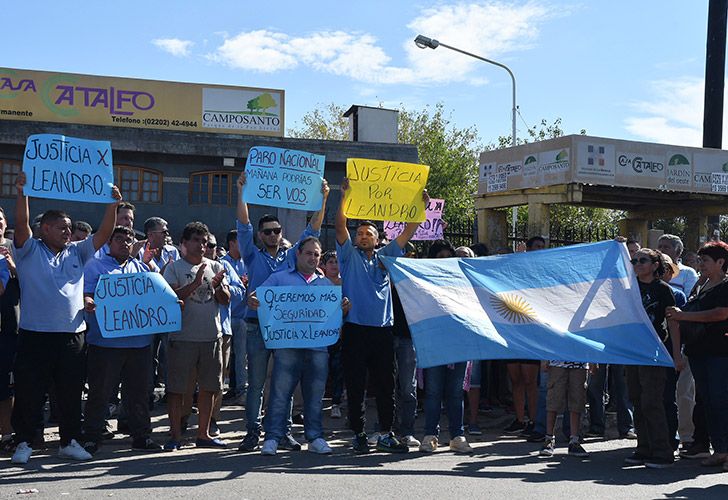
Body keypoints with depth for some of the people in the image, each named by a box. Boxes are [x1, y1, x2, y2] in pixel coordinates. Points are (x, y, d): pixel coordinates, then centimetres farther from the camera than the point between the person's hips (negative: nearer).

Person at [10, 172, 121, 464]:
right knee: (29, 392, 3)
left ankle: (70, 442, 21)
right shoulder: (29, 251, 2)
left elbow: (103, 234, 5)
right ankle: (24, 443, 16)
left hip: (72, 335, 4)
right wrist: (22, 194, -26)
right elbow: (21, 226, -14)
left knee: (71, 393, 10)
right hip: (35, 334, -4)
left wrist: (113, 205, -6)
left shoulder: (77, 252, 12)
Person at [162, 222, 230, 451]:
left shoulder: (215, 267, 11)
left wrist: (219, 286, -12)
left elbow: (226, 301, 8)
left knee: (209, 387, 9)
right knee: (176, 388, 0)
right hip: (182, 336, -4)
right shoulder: (174, 267, 0)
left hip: (212, 335, 4)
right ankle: (175, 435, 11)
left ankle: (203, 434, 20)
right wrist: (195, 283, -21)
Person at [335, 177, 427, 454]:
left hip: (382, 330, 3)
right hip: (354, 330, -3)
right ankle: (358, 434, 13)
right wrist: (344, 197, -16)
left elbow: (408, 232, 10)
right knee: (355, 386, 2)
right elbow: (340, 227, -6)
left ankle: (385, 434, 15)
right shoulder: (349, 255, 7)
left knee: (385, 385, 6)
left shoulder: (385, 256, 15)